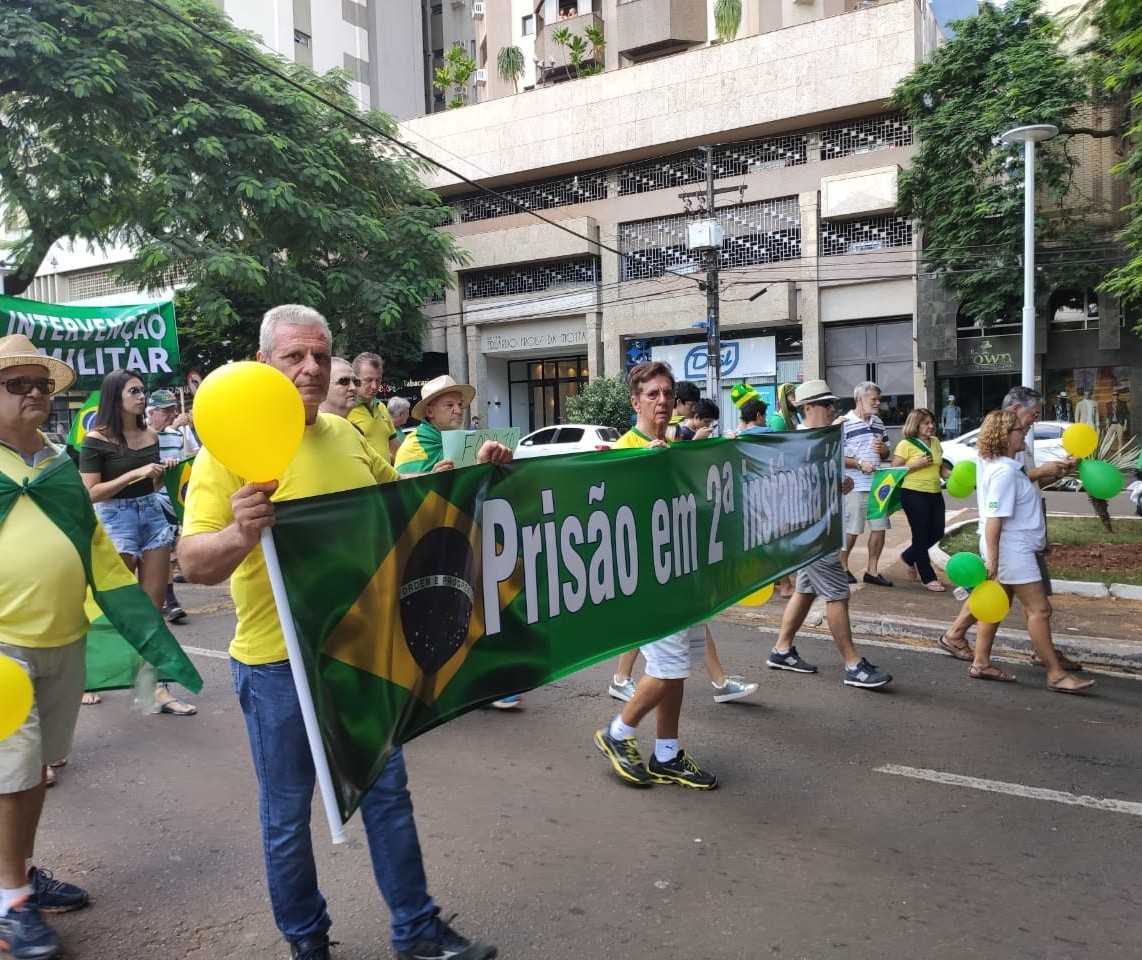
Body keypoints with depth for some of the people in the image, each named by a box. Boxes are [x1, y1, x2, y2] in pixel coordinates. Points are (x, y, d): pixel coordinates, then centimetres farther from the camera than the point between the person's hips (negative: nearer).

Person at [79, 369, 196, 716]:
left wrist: (163, 474, 0)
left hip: (153, 515, 5)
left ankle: (158, 688, 9)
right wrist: (135, 474, -18)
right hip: (116, 520, -5)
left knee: (154, 608, 5)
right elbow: (90, 493, -13)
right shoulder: (97, 439, -7)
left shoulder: (151, 435, 8)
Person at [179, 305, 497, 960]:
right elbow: (194, 564, -20)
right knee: (288, 814, 12)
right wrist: (242, 532, -40)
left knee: (388, 793, 16)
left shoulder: (346, 435, 4)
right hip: (279, 661, -5)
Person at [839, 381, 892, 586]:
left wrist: (883, 449, -1)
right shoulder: (845, 423, -9)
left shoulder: (878, 422, 14)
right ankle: (842, 567, 18)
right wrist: (860, 464, -21)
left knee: (879, 527, 7)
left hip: (878, 484, 7)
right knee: (851, 530, 0)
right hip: (855, 486, -7)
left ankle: (872, 570, 18)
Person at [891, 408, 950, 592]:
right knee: (921, 535, 0)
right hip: (914, 494, -7)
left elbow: (939, 467, 20)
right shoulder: (905, 445, -8)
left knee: (937, 533, 8)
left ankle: (908, 556, 33)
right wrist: (917, 464, -19)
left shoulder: (935, 442, 12)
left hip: (934, 494, 7)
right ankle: (928, 578, 10)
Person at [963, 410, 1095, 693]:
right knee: (1039, 610, -5)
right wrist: (992, 560, -27)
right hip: (1012, 550, -11)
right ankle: (1056, 675, 1)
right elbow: (994, 519, -25)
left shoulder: (1008, 466, 10)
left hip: (1018, 548, 11)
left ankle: (981, 663, 21)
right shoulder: (1004, 472, -21)